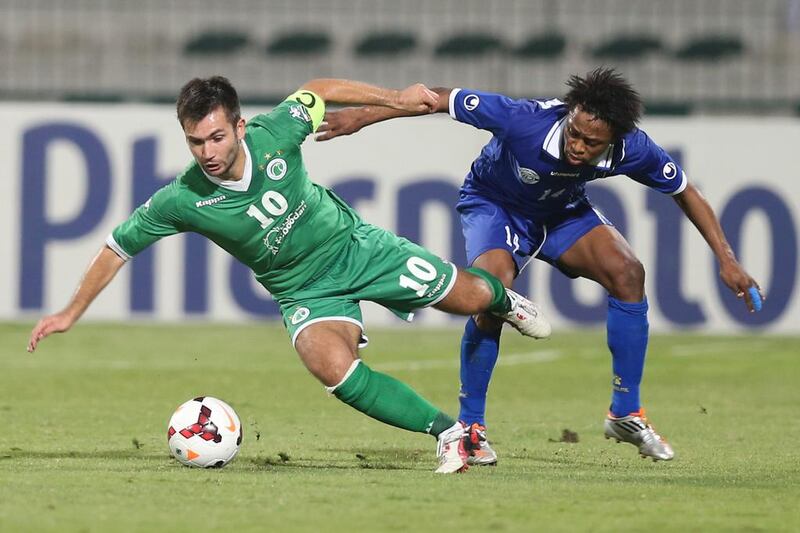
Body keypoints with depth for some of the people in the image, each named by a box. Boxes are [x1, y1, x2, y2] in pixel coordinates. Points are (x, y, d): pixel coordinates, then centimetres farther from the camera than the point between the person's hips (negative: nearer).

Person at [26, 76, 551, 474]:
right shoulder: (182, 200, -26)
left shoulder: (273, 135, -25)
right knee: (335, 370, -30)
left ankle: (503, 299, 50)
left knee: (470, 297, 9)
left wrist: (395, 97, -4)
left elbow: (314, 92, -4)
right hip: (307, 291, -1)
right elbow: (119, 245, -11)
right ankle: (447, 431, -16)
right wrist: (72, 312, -8)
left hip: (356, 245, 1)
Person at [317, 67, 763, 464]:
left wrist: (726, 259, -10)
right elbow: (443, 99, -29)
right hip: (495, 205, -3)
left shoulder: (633, 150, -28)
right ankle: (471, 427, -12)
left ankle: (626, 414, -2)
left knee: (628, 273, -18)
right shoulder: (526, 121, -39)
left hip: (564, 212, 3)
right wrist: (364, 115, -29)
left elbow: (685, 192, -9)